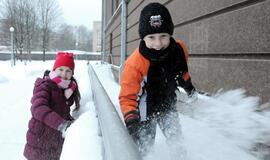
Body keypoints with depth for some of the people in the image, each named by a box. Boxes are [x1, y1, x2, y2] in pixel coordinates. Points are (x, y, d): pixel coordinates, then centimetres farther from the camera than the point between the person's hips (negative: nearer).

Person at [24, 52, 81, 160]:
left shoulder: (67, 88, 8)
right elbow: (38, 108, -32)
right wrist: (61, 124, -43)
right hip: (40, 142, -7)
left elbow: (64, 114, 9)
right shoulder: (44, 85, -14)